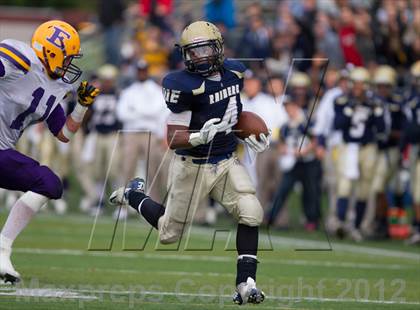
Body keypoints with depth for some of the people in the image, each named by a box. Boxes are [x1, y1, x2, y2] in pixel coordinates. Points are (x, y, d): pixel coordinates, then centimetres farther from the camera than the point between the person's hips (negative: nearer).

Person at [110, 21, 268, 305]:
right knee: (169, 234, 11)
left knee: (251, 214, -19)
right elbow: (173, 140, -22)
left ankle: (245, 284, -11)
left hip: (227, 163, 4)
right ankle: (134, 195, 40)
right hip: (192, 166, -4)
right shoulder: (184, 85, -22)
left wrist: (250, 135, 4)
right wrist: (200, 137, -41)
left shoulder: (234, 72, -2)